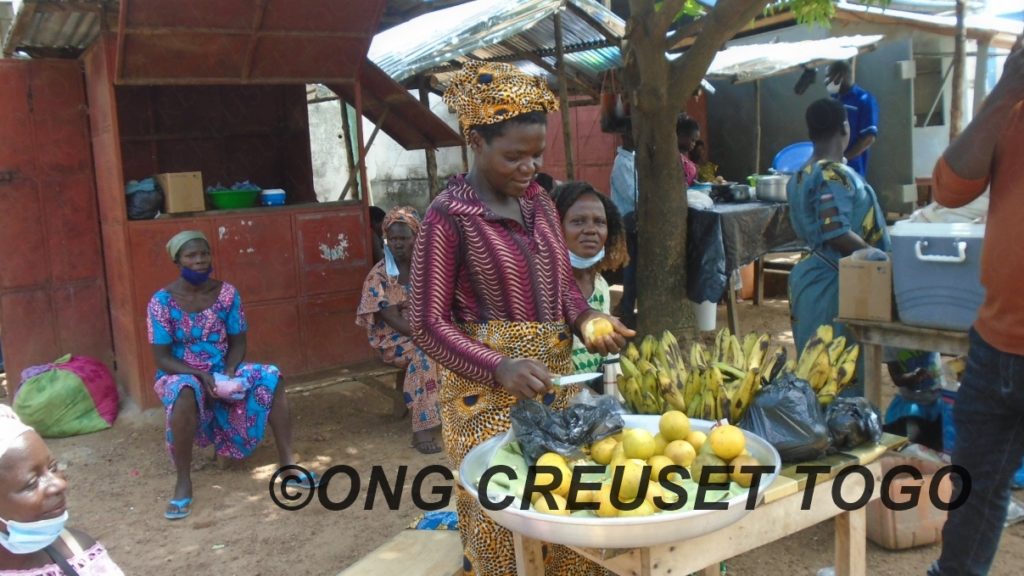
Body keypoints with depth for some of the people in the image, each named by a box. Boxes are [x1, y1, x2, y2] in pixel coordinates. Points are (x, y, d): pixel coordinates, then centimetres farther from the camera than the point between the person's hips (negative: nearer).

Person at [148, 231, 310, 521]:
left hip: (222, 372, 4)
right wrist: (200, 375, -27)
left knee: (271, 378, -21)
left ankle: (287, 463, -12)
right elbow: (162, 358, -13)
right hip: (180, 376, -3)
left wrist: (229, 371, -19)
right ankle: (183, 481, -24)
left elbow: (238, 342, 1)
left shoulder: (227, 293, -5)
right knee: (186, 392, -39)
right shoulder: (162, 301, -13)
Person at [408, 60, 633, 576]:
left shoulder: (539, 201, 7)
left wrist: (585, 318, -4)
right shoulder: (449, 216, -13)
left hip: (556, 381, 6)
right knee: (503, 521, 4)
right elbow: (428, 324, -13)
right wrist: (500, 369, -24)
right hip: (488, 391, -6)